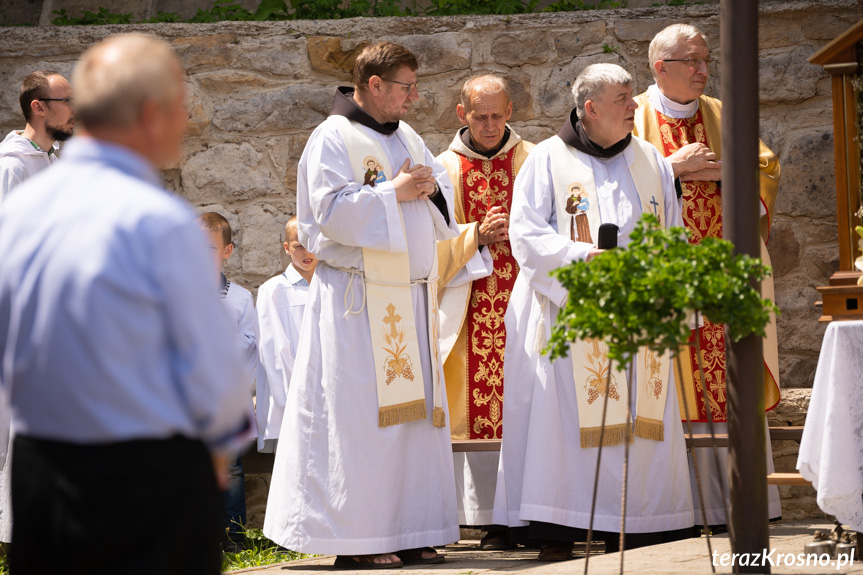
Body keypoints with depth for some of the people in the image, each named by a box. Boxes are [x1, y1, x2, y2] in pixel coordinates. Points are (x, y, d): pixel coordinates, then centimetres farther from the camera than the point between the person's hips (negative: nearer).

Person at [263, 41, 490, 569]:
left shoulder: (409, 139, 17)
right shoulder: (333, 139, -6)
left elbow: (447, 211, 19)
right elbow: (330, 211, -17)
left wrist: (429, 190, -3)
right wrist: (394, 192, -13)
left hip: (413, 297, 8)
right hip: (359, 300, -8)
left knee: (415, 409, 6)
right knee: (360, 415, -7)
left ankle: (408, 532, 11)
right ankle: (356, 539, -3)